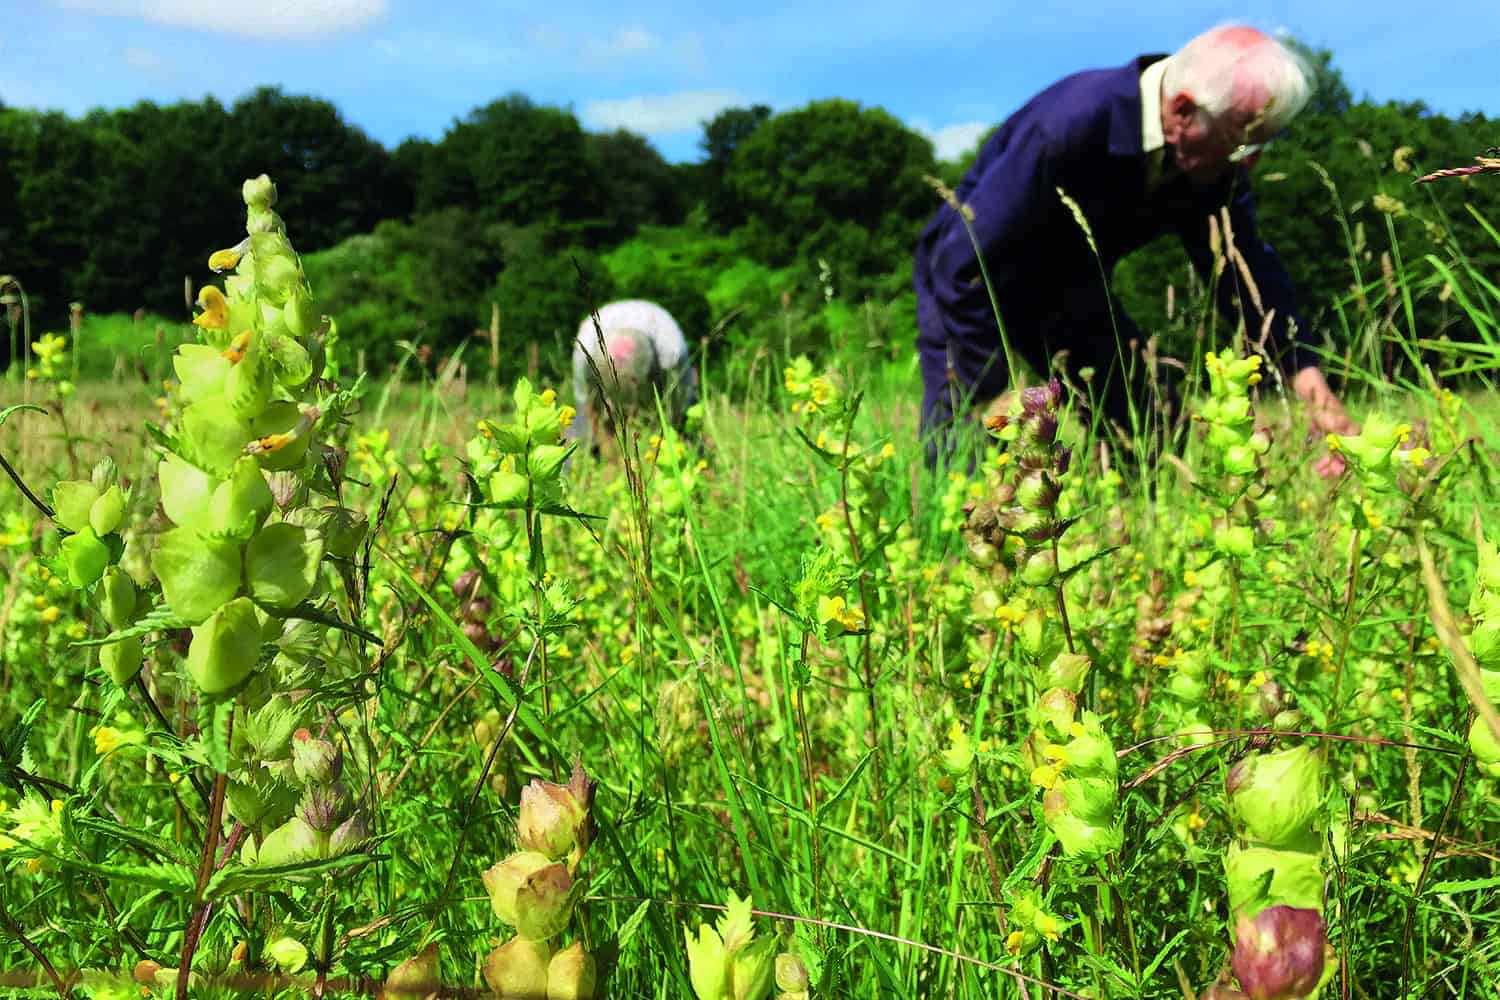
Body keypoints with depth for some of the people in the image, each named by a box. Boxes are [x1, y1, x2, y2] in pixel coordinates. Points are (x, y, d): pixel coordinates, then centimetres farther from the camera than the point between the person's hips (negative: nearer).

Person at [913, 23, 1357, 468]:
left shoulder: (1212, 157, -15)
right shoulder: (1068, 126, -37)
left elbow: (1246, 264, -2)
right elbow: (964, 268, -35)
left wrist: (1306, 374, -13)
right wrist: (989, 400, -31)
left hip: (1072, 290, 7)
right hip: (973, 288, -6)